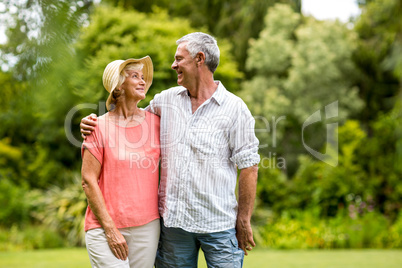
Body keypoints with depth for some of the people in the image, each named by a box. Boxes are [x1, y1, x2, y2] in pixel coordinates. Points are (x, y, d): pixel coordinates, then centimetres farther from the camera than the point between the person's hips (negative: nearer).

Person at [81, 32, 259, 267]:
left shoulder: (235, 108, -4)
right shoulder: (166, 100, 8)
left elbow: (248, 165, -5)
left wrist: (244, 221, -7)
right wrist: (94, 122, 7)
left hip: (218, 223, -4)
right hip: (173, 221, 4)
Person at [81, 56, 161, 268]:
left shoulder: (154, 122, 6)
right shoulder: (100, 127, -4)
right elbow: (88, 181, -6)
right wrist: (110, 229, -10)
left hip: (147, 226, 4)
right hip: (105, 227, -3)